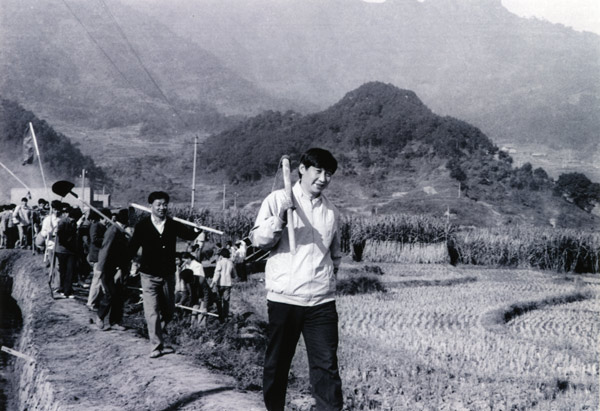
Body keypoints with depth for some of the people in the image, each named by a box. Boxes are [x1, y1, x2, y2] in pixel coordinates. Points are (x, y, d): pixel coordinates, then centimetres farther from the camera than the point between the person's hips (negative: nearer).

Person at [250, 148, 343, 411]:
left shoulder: (331, 211, 14)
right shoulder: (278, 199, 2)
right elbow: (258, 240, -6)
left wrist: (330, 276, 14)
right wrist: (279, 219, -21)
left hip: (322, 301, 3)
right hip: (284, 299, -3)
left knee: (327, 366, -2)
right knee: (277, 363, 8)